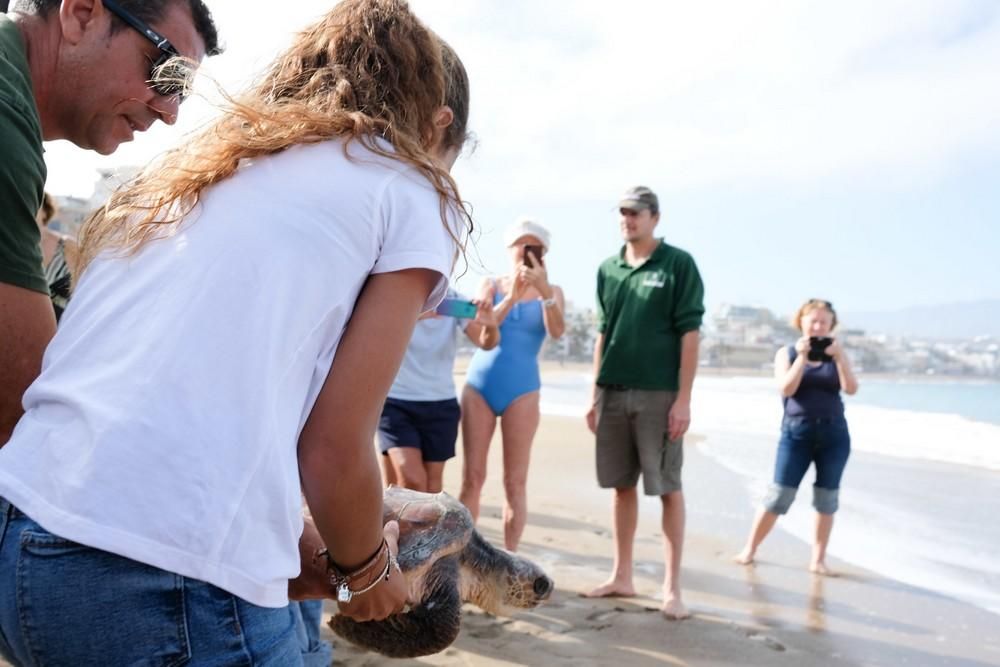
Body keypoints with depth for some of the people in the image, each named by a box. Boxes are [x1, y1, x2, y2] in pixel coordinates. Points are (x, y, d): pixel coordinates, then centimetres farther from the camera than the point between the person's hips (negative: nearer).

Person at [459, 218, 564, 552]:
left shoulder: (552, 291, 4)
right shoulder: (491, 284, 7)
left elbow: (557, 331, -15)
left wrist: (543, 291, -31)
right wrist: (511, 297, -24)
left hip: (522, 389, -1)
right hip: (479, 384, 1)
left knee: (515, 482, -1)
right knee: (472, 477, -1)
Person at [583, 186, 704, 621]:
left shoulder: (678, 264, -3)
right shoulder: (608, 269, 11)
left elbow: (689, 333, -7)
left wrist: (684, 398, -13)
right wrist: (595, 396, 11)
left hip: (659, 394, -5)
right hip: (614, 393, 5)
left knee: (667, 488, 0)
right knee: (621, 485, 11)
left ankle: (671, 587, 8)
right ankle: (622, 576, 22)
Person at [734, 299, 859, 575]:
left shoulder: (837, 354, 8)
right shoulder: (787, 353, 5)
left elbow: (851, 389, -5)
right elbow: (786, 389, -10)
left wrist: (838, 356, -15)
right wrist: (802, 357, -16)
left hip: (834, 433, 2)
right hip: (796, 431, -2)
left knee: (827, 498, 4)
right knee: (779, 495, -4)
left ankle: (818, 558, 14)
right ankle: (750, 548, 7)